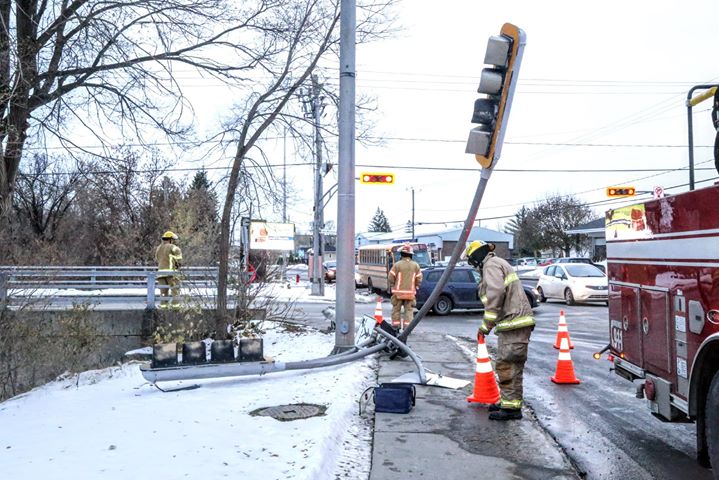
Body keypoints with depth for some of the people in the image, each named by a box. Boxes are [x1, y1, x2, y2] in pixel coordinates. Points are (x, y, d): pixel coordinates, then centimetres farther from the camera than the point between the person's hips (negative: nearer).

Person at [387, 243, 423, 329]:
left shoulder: (397, 264, -9)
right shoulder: (415, 265, 1)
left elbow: (390, 278, -7)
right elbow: (419, 279, 2)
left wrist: (393, 286, 11)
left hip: (398, 292, -2)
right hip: (410, 292, 2)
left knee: (396, 310, 9)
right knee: (409, 310, 7)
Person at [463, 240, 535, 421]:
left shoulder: (491, 265, -8)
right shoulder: (498, 263, 24)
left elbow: (496, 293, -22)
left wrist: (486, 324, -17)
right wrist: (489, 324, 19)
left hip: (514, 323, -11)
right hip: (514, 322, 11)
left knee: (507, 365, -8)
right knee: (510, 365, 16)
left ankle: (512, 407, -4)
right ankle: (507, 402, 25)